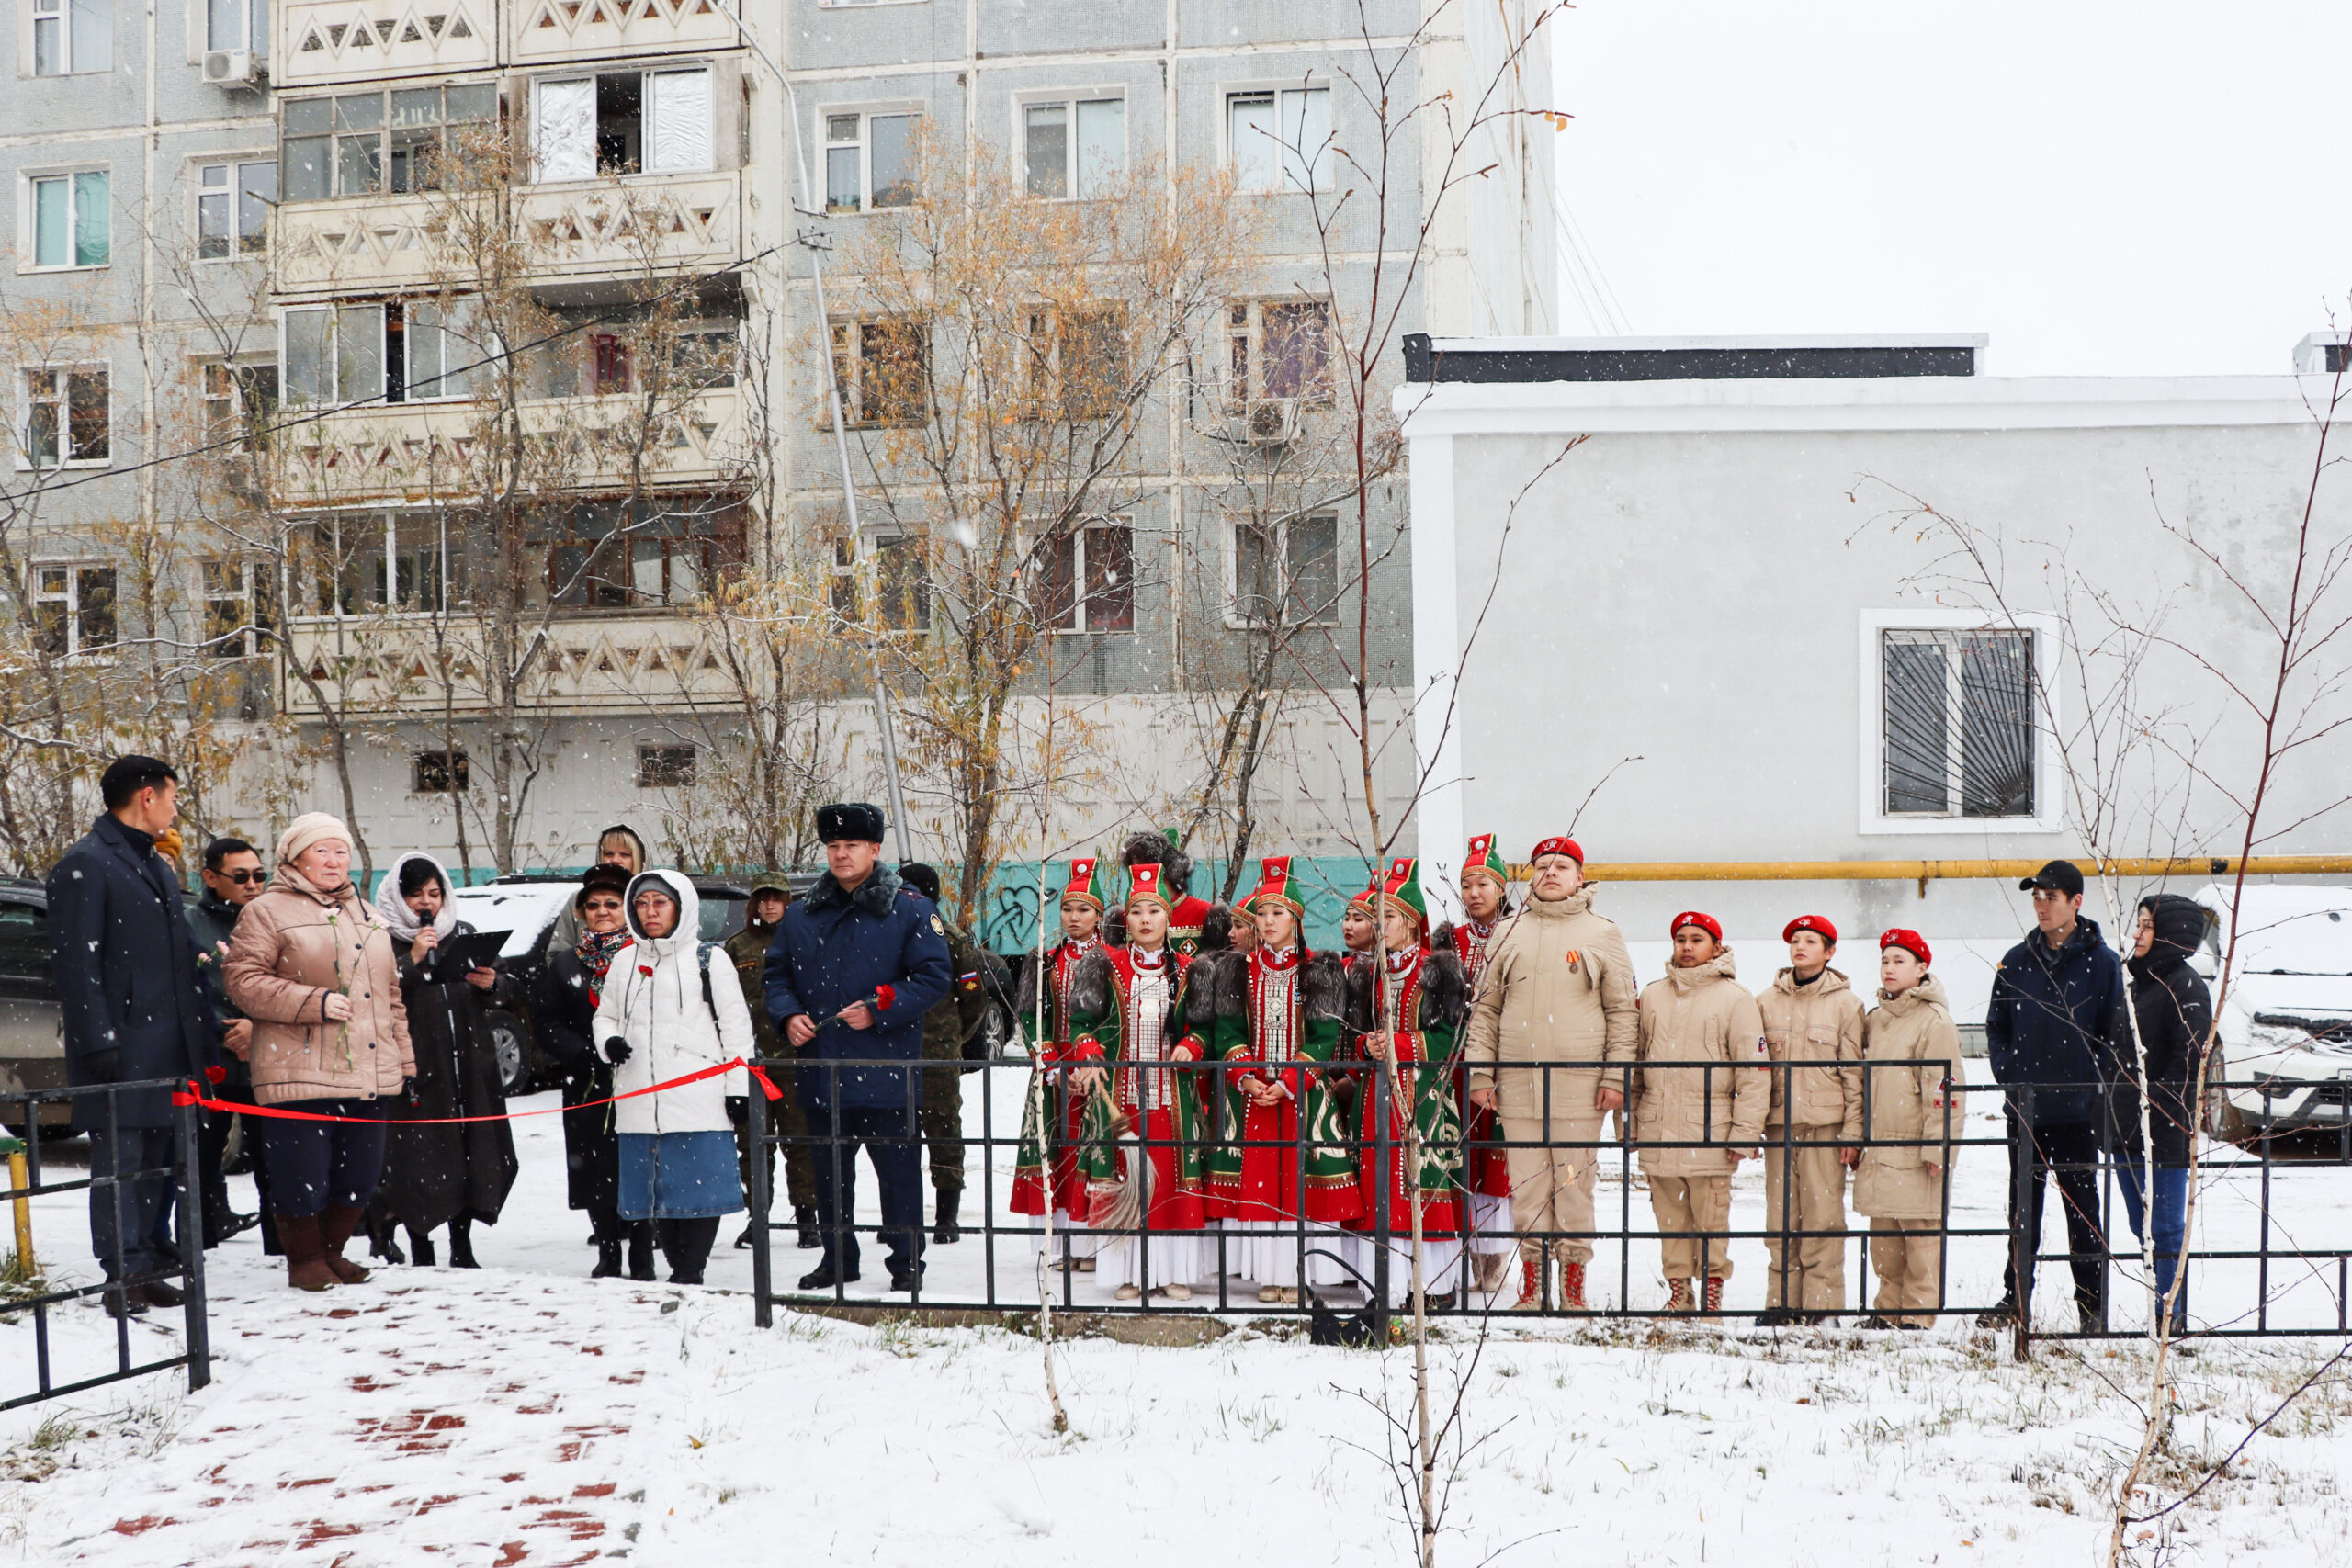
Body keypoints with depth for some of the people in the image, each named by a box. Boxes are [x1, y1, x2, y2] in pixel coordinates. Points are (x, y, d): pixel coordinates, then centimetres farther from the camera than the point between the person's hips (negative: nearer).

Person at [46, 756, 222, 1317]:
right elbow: (75, 961, -14)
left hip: (169, 1048, 8)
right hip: (122, 1050, -8)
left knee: (156, 1159, 12)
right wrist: (98, 1040, -19)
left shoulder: (157, 866, 20)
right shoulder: (85, 866, -8)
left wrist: (208, 1032, 18)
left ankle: (146, 1263, 19)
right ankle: (125, 1276, 1)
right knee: (120, 1160, -4)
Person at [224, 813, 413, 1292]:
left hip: (369, 1075, 6)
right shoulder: (267, 912, -1)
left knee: (360, 1174, 9)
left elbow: (392, 995, 21)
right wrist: (314, 1002, -19)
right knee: (304, 1175, -3)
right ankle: (304, 1258, 17)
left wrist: (405, 1062, 17)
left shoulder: (368, 915, 19)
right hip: (301, 1074, -6)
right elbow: (244, 981, -10)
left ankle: (332, 1251, 27)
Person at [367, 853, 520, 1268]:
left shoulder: (463, 935, 15)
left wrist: (492, 984, -5)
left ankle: (462, 1249, 17)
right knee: (418, 1162, -4)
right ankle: (421, 1252, 9)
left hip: (470, 1065, 4)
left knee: (473, 1153, 5)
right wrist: (412, 960, -18)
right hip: (414, 1067, -4)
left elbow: (512, 993, 16)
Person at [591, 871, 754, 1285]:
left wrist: (738, 1089, -3)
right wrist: (609, 1042, -2)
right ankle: (677, 1267, 16)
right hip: (640, 1099, 4)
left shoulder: (708, 960, 3)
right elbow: (605, 1015, 22)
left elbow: (736, 1028, 2)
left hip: (699, 1099, -4)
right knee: (655, 1186, 6)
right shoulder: (625, 962, 15)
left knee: (699, 1185, -5)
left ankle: (692, 1270, 3)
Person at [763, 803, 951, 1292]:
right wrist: (788, 1014, -2)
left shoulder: (910, 910, -3)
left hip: (887, 1072, -4)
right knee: (830, 1172, 14)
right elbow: (777, 974, 18)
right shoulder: (801, 915, 11)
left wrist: (879, 1009, -16)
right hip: (822, 1072, 4)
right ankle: (837, 1258, 28)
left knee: (897, 1169, 1)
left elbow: (934, 977, -7)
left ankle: (906, 1262, 13)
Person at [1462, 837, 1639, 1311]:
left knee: (1575, 1184, 2)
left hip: (1580, 1085, -2)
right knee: (1526, 1187, 5)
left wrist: (1616, 1076, -3)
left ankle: (1573, 1283, 12)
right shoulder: (1507, 932, 11)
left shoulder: (1602, 934, 6)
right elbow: (1484, 1008, 12)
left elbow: (1623, 1011, 5)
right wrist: (1480, 1074, 5)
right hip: (1519, 1085, 2)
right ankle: (1531, 1281, 14)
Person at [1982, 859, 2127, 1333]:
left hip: (2077, 1112, -4)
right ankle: (2016, 1298, 19)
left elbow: (2115, 1035, -3)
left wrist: (2090, 1084, -10)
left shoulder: (2102, 963, -4)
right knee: (2023, 1209, 11)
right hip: (2024, 1110, 4)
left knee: (2082, 1209, 5)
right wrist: (2008, 1075, 2)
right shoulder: (2016, 961, 8)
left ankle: (2092, 1305, 14)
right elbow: (1996, 1026, 14)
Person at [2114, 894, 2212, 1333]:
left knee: (2165, 1226, -2)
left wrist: (2155, 1106, -21)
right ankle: (2163, 1306, 24)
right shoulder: (2138, 981, 15)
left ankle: (2170, 1314, 6)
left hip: (2164, 1132, -9)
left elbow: (2189, 1062, -17)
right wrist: (2117, 1109, 17)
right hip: (2127, 1130, 9)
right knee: (2143, 1225, 14)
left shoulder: (2185, 987, -11)